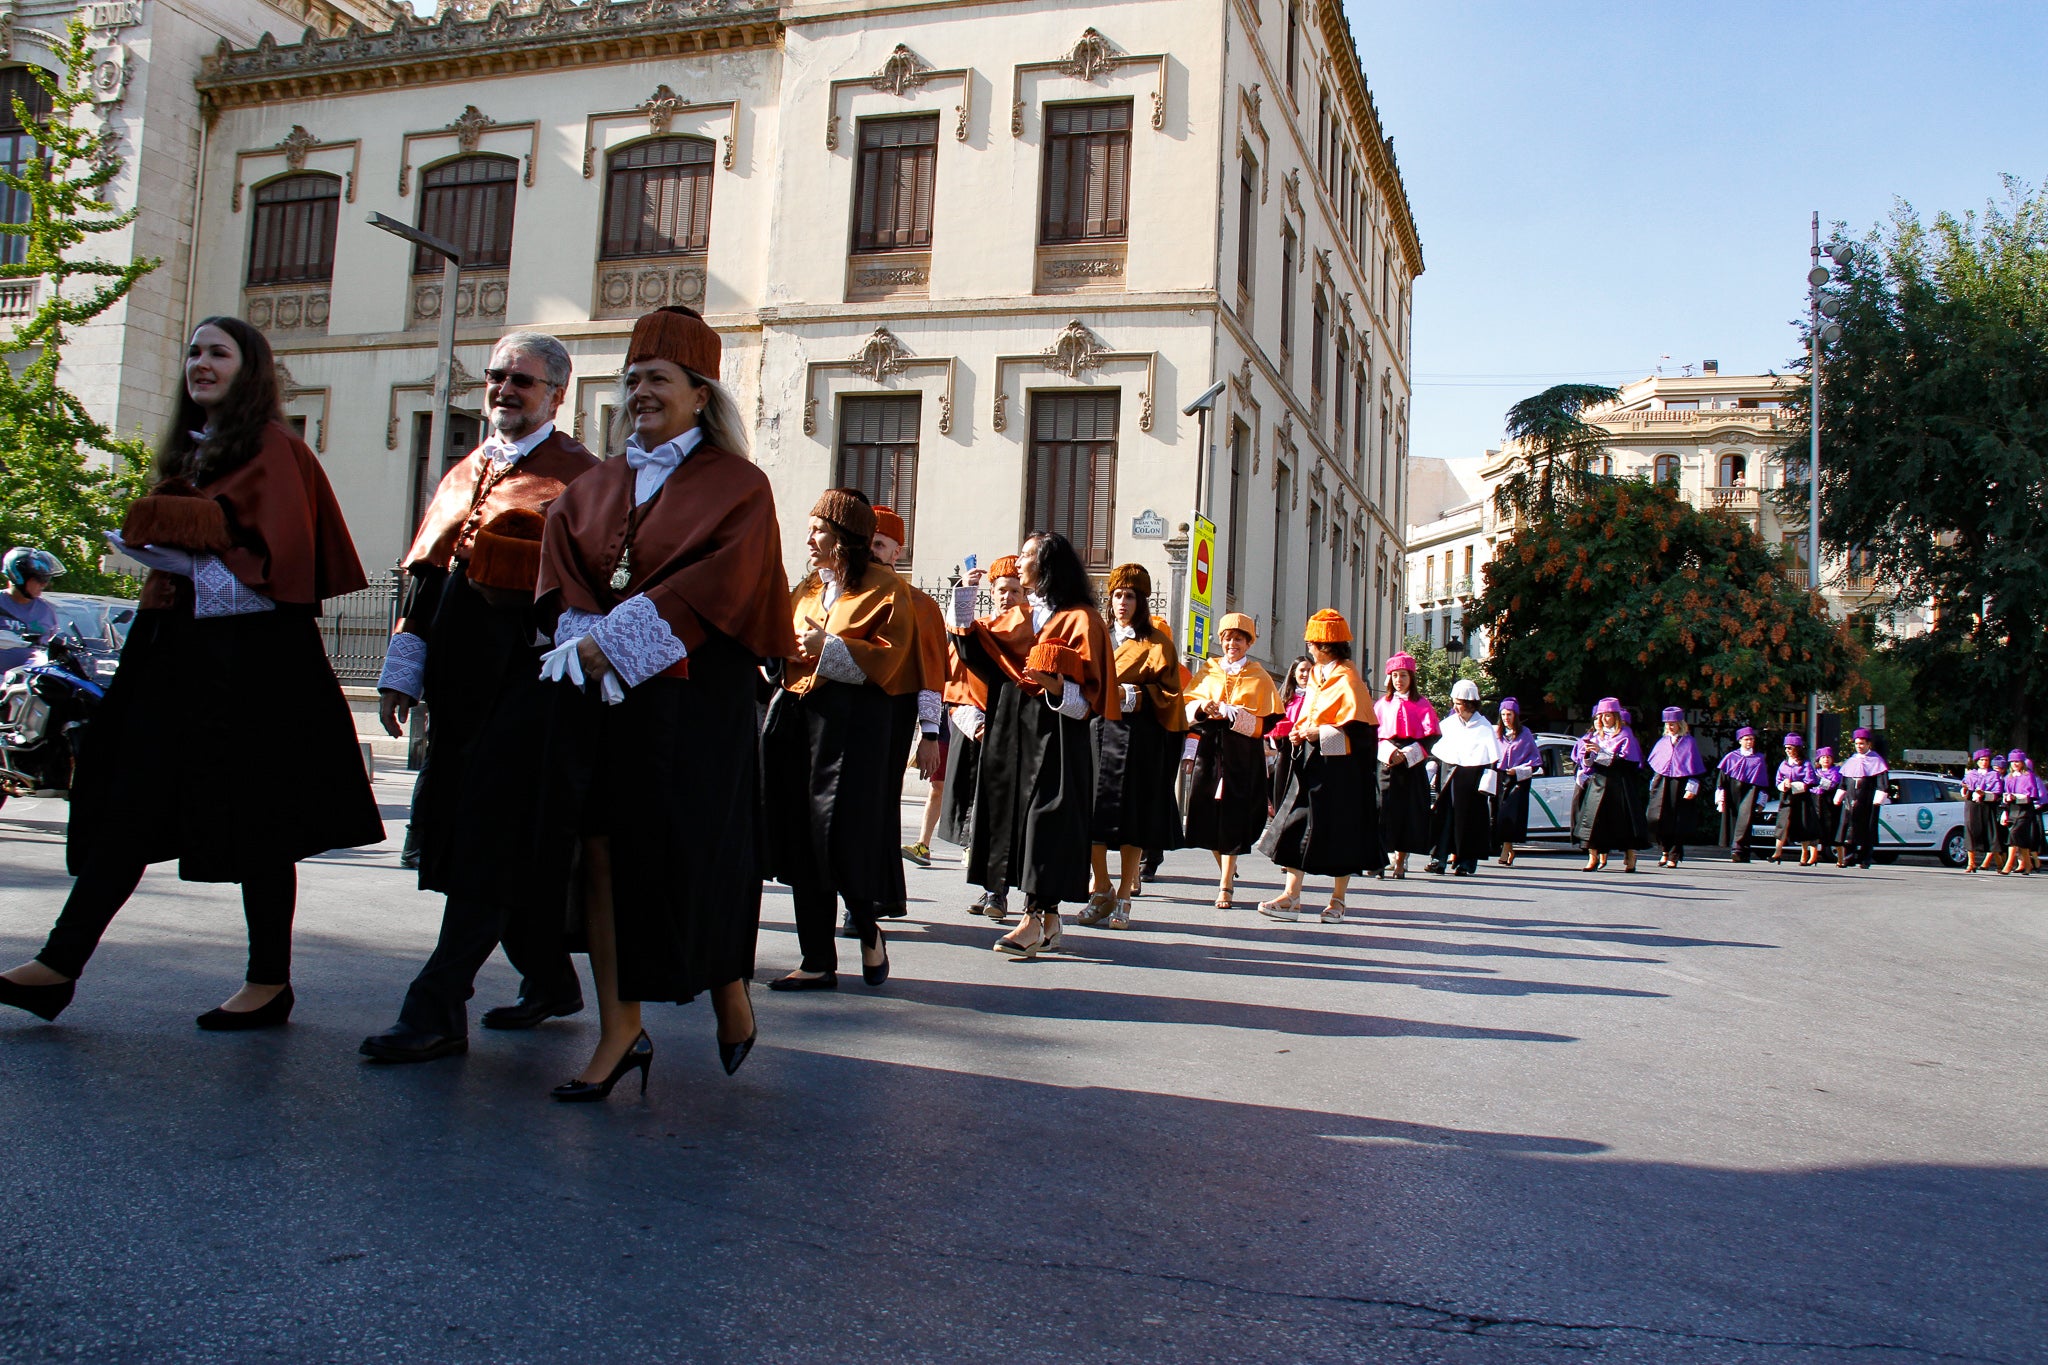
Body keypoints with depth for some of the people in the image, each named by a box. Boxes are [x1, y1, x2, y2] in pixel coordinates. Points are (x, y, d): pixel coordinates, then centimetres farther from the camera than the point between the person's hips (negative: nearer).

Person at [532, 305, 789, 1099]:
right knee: (602, 853, 0)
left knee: (690, 855, -2)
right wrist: (585, 643, -12)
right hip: (597, 696, 5)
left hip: (694, 700, -5)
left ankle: (729, 994, 23)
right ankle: (620, 1032, 5)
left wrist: (614, 641, -17)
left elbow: (717, 585, -12)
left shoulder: (737, 487, 1)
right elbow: (562, 578, 8)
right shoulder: (592, 489, 17)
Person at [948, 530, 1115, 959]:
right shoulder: (1016, 616, 17)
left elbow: (1092, 688, -8)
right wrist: (965, 594, 10)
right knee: (1016, 812, 5)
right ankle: (1049, 919, 12)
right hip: (1013, 729, 7)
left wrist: (1059, 688, -27)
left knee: (1045, 817, -9)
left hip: (1055, 732, -7)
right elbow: (974, 646, 15)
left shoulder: (1081, 618, -5)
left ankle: (1035, 919, -9)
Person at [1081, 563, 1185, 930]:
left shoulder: (1157, 643, 5)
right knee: (1094, 812, -3)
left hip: (1138, 737, -4)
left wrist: (1129, 695, -16)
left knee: (1132, 817, -3)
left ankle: (1124, 899, 4)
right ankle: (1101, 891, 10)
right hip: (1097, 731, 4)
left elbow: (1166, 693, -2)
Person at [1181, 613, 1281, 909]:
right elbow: (1188, 707, 9)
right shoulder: (1209, 671, 14)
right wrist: (1202, 706, -13)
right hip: (1210, 749, 3)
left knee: (1233, 818, -6)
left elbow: (1263, 722, -4)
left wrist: (1228, 712, -16)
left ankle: (1225, 885, -1)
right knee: (1208, 816, 1)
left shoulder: (1259, 677, 6)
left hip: (1242, 754, -3)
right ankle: (1227, 870, 24)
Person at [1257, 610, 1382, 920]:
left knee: (1339, 832, 2)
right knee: (1296, 826, 1)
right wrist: (1300, 732, 5)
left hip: (1338, 766, -8)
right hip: (1310, 761, 8)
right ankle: (1291, 897, 1)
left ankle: (1338, 901, 13)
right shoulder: (1316, 676, 14)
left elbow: (1358, 729, -16)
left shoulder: (1347, 679, -12)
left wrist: (1320, 735, -19)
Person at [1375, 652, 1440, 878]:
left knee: (1408, 812, -1)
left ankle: (1401, 860, 6)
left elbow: (1430, 736, 1)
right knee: (1383, 808, -9)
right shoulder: (1382, 703, 12)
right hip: (1386, 764, 1)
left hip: (1412, 765, -1)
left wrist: (1407, 754, -11)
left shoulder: (1421, 704, 6)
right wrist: (1387, 751, -10)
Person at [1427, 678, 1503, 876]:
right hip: (1448, 778, 4)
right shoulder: (1448, 723, 11)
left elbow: (1493, 759, -4)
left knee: (1470, 819, 0)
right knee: (1444, 817, -3)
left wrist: (1486, 785, -10)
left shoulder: (1484, 727, -1)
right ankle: (1439, 858, -2)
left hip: (1472, 778, -3)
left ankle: (1467, 862, 7)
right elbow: (1435, 752, 17)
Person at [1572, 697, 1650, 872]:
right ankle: (1593, 857, -5)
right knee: (1592, 817, -7)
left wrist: (1601, 752, -17)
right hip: (1598, 782, 4)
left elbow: (1624, 759, -11)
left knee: (1624, 819, -2)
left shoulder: (1625, 734, 0)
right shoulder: (1597, 735, 14)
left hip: (1619, 783, -4)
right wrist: (1589, 753, -7)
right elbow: (1589, 762, 15)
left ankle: (1630, 858, 6)